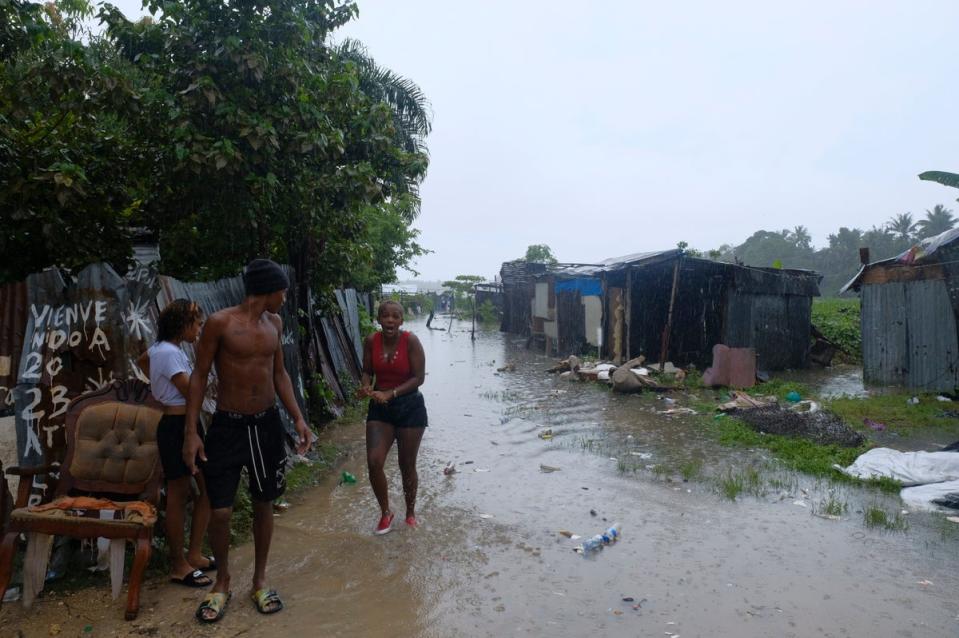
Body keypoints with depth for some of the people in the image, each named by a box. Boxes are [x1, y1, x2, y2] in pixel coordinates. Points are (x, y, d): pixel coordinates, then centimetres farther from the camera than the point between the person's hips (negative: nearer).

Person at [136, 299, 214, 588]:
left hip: (187, 425, 10)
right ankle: (179, 566, 14)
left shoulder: (162, 348, 13)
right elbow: (191, 391, -20)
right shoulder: (169, 352, -17)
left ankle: (194, 555, 23)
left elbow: (141, 361, 35)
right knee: (179, 496, 0)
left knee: (206, 488, 12)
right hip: (177, 426, -10)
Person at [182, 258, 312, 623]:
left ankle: (260, 581, 30)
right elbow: (199, 376, -7)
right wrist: (191, 432, -11)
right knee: (220, 512, -1)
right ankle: (223, 581, 27)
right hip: (228, 426, -4)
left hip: (267, 424, 4)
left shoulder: (274, 323, 4)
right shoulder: (220, 323, -12)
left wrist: (298, 419, 5)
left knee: (264, 505, 12)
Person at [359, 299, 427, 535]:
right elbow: (367, 371, 4)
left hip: (409, 407, -2)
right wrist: (366, 386, -18)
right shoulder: (371, 341, -6)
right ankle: (385, 512, 18)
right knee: (374, 462, -8)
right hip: (380, 408, 3)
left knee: (407, 466, 10)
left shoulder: (410, 341, -16)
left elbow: (418, 377, -16)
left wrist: (390, 394, -24)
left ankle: (410, 513, 34)